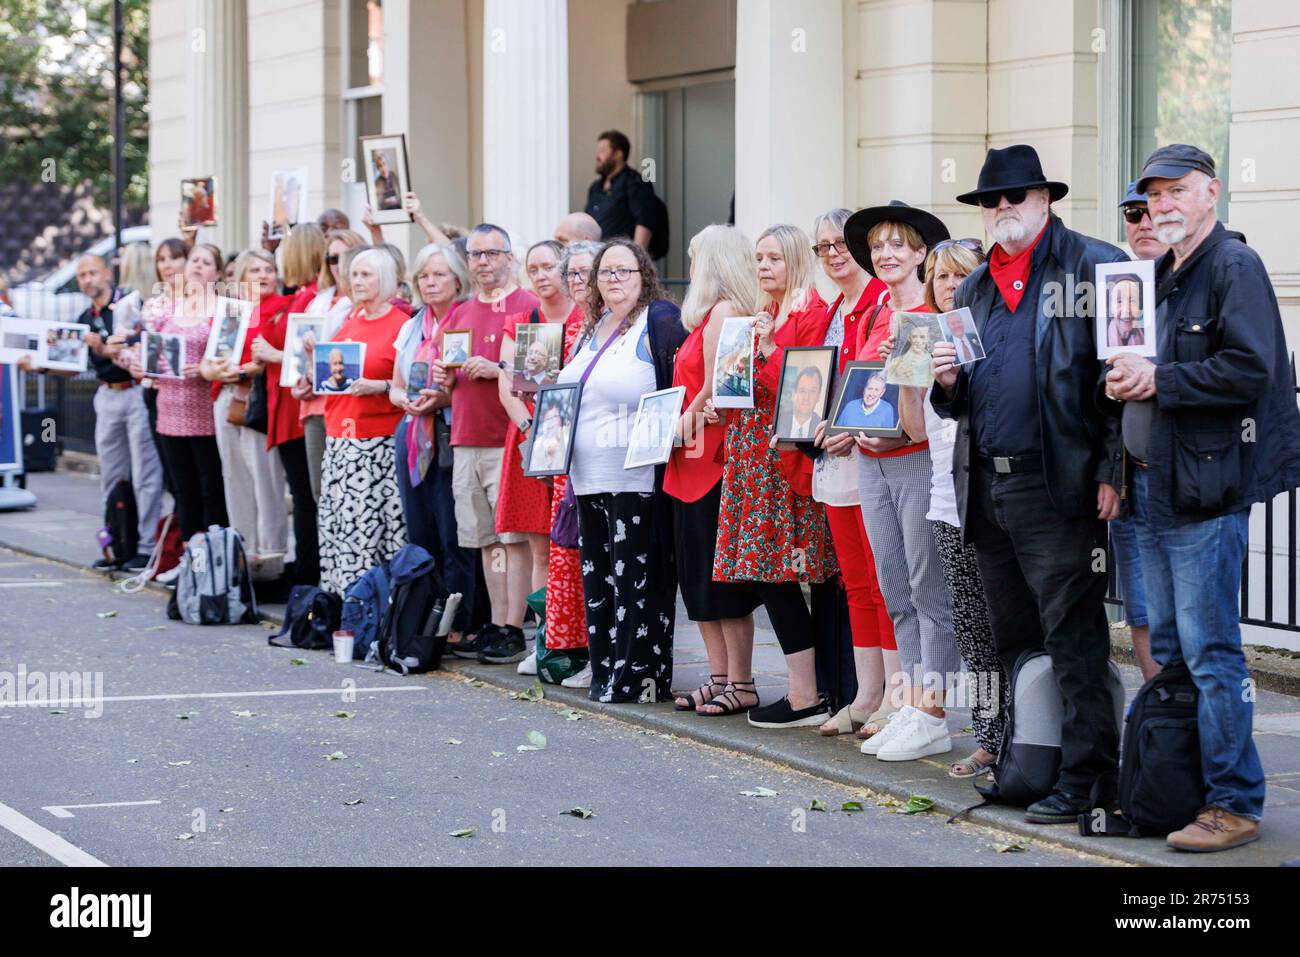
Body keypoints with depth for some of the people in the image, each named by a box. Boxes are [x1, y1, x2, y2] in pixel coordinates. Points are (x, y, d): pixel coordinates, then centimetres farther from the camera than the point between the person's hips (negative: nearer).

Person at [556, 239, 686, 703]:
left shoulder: (659, 323, -7)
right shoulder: (593, 328, 19)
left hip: (636, 478, -8)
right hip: (590, 477, 8)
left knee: (635, 574, -7)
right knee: (597, 573, 10)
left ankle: (641, 673, -2)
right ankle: (606, 671, 16)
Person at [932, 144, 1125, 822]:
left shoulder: (1094, 268, -2)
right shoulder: (974, 290, 20)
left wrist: (1112, 473, -15)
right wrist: (947, 381, 0)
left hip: (1057, 487, -7)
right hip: (986, 487, 7)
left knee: (1073, 640, -5)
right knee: (1014, 641, 12)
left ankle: (1085, 778, -2)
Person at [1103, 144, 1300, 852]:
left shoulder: (1233, 266, -9)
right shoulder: (1161, 276, 19)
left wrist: (1158, 380, -17)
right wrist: (1123, 379, 5)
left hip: (1206, 491, -9)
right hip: (1153, 488, 10)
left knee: (1210, 653, -8)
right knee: (1166, 651, 14)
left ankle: (1233, 804, -3)